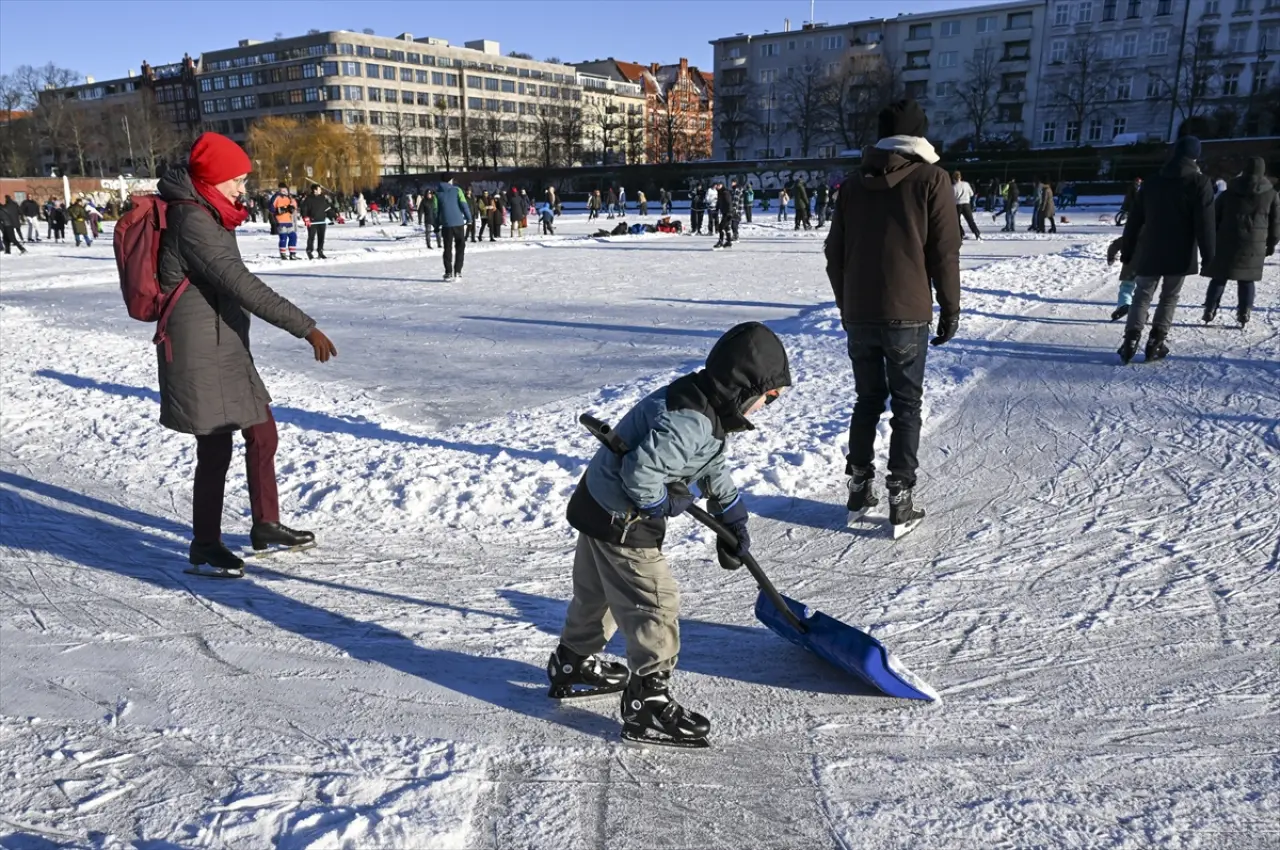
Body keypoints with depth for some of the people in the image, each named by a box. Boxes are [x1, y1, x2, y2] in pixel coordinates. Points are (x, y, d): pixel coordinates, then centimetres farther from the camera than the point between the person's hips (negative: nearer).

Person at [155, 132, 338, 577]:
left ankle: (266, 526, 29)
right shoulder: (193, 221, -19)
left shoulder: (206, 214, 12)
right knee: (215, 449, -2)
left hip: (228, 348, 10)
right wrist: (305, 327, -29)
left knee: (262, 433, 15)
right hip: (201, 353, -10)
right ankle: (204, 546, 15)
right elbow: (241, 284, -27)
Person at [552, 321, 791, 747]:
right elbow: (640, 472, -34)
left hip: (599, 509, 10)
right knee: (654, 603, -2)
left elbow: (713, 468, 18)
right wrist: (665, 503, -16)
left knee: (597, 593, 25)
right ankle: (648, 703, 8)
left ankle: (573, 664, 44)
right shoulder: (688, 422, -30)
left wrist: (733, 518, 21)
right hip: (621, 521, -10)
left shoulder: (704, 409, 5)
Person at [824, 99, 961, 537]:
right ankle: (901, 502, 2)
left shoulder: (854, 183, 9)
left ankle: (859, 490, 19)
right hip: (907, 315, -3)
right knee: (906, 405, 4)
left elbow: (835, 252, 11)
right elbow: (945, 253, -5)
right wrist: (950, 310, 4)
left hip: (858, 314, 4)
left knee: (868, 399, 16)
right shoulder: (931, 179, -2)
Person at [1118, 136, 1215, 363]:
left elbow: (1134, 220, 10)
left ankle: (1131, 340, -8)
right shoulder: (1200, 183, -4)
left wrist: (1127, 250, 17)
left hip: (1149, 252, 3)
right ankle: (1156, 343, 5)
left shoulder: (1152, 182, 9)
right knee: (1169, 298, 8)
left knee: (1142, 296, 7)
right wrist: (1208, 256, -6)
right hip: (1180, 254, -2)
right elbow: (1205, 224, -10)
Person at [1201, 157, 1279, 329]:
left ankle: (1209, 310, 2)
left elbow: (1215, 217, 7)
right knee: (1247, 280, 6)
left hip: (1226, 243, 0)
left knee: (1219, 278, 6)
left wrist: (1212, 241, 13)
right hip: (1255, 245, 0)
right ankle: (1244, 314, 1)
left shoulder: (1228, 192, 5)